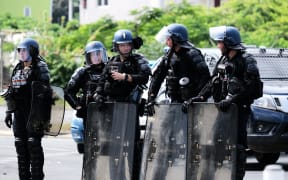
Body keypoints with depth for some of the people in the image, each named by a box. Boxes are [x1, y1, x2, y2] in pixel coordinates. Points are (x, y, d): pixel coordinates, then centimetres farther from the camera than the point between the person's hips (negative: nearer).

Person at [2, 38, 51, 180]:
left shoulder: (40, 68, -6)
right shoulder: (18, 69, 17)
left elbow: (43, 93, -13)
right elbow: (11, 92, 21)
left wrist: (39, 115, -20)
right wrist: (9, 112, 16)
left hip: (33, 112, -7)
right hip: (19, 113, 7)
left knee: (34, 144, -8)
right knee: (20, 144, 8)